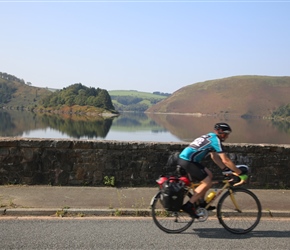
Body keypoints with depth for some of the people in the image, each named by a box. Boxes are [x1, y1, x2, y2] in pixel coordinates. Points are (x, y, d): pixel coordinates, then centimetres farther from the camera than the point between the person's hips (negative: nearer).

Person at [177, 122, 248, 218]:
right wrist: (240, 173, -7)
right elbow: (225, 160, -13)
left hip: (183, 158, 10)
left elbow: (214, 157, 24)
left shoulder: (210, 137, 19)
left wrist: (226, 170, 20)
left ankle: (201, 202, 21)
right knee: (207, 182, -7)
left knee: (209, 175, 16)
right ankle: (189, 205, -6)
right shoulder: (216, 140, -10)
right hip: (186, 161, -10)